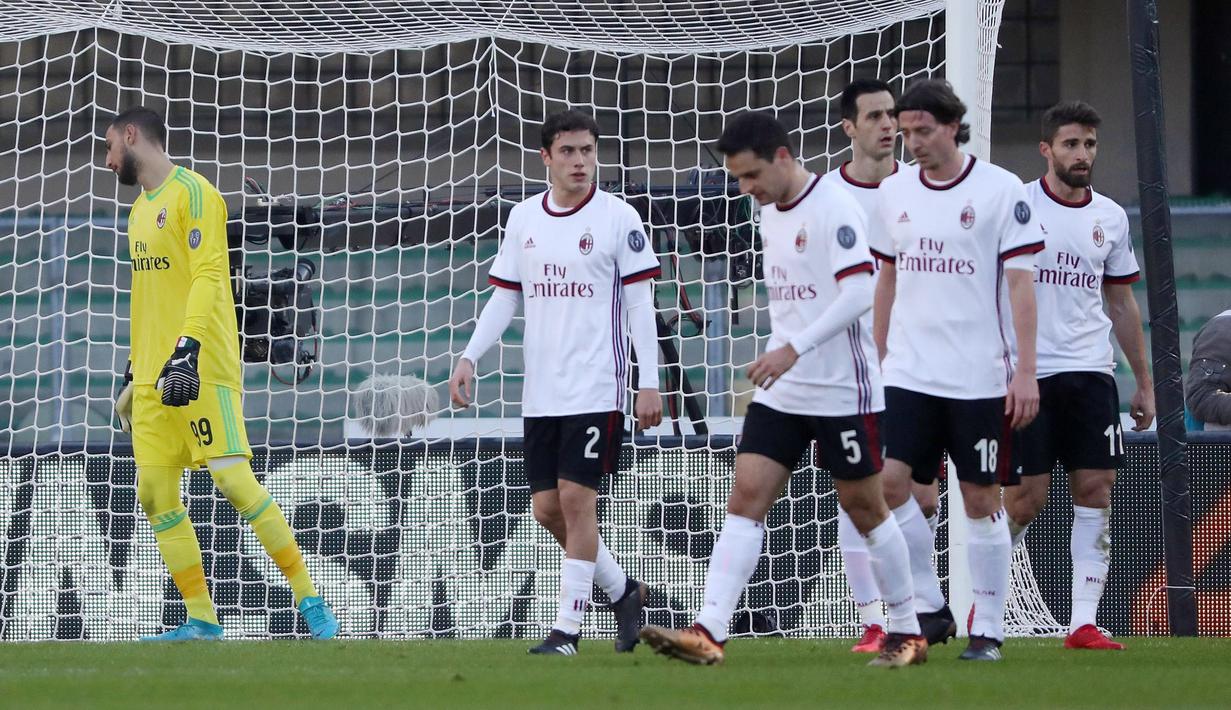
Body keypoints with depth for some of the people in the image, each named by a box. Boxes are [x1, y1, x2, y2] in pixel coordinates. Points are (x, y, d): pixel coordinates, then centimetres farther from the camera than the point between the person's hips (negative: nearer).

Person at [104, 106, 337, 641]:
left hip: (201, 370, -9)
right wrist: (133, 370, 27)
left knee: (234, 480, -15)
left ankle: (308, 598, -7)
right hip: (154, 377, 9)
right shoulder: (141, 208, 20)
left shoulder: (193, 194, -7)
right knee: (155, 494, 0)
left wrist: (187, 349, -26)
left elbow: (208, 276, -16)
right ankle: (202, 621, 3)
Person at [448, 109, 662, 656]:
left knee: (576, 498, -10)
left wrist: (650, 383, -8)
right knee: (547, 508, 5)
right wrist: (469, 358, 3)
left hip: (596, 389, -5)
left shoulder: (618, 218, -4)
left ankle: (568, 627, -3)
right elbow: (503, 298, 15)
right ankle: (622, 590, 25)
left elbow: (640, 304, -4)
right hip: (541, 393, 5)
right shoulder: (523, 219, 10)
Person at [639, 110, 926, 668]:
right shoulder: (770, 215, 11)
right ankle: (708, 633, -14)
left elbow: (858, 293, -23)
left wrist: (794, 348, -29)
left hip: (843, 392, -7)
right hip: (781, 393, 7)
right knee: (745, 499, -5)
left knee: (864, 509, 3)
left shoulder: (834, 209, -15)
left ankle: (906, 632, 18)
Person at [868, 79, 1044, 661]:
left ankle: (988, 629, 9)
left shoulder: (1001, 191, -5)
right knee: (888, 484, -9)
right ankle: (928, 608, 5)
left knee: (981, 500, 0)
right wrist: (876, 359, 16)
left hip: (979, 377, -4)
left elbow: (1020, 283, -5)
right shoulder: (894, 192, 8)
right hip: (908, 374, 4)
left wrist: (1026, 371, -10)